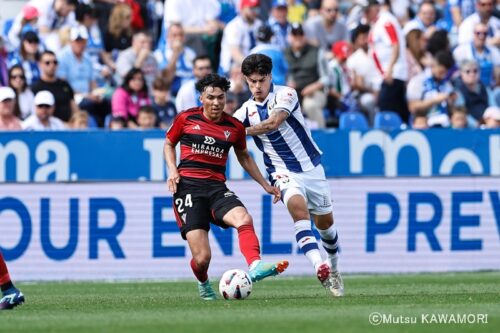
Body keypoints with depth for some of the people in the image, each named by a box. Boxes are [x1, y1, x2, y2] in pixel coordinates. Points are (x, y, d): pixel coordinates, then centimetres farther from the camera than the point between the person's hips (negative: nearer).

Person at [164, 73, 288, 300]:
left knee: (243, 219, -33)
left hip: (216, 187, 3)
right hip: (187, 186, -3)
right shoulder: (186, 118, 4)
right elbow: (169, 144, 19)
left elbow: (244, 157, 26)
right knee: (202, 258, -11)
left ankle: (255, 267, -51)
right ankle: (203, 284, 24)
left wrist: (265, 185, 22)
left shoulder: (234, 127, 10)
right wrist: (172, 169, 1)